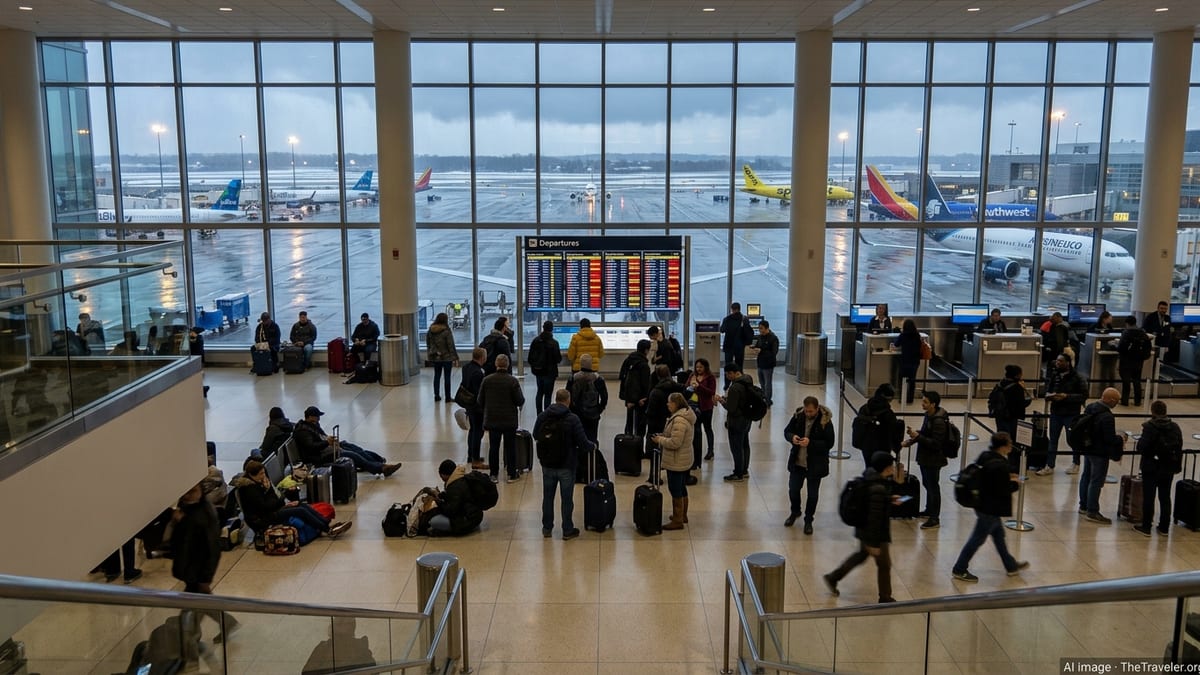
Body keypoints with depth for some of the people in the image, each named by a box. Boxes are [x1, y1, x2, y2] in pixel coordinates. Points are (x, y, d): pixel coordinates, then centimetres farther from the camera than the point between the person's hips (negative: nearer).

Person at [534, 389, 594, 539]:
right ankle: (567, 530, 17)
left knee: (547, 497, 17)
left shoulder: (542, 416, -5)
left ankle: (547, 528, 26)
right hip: (566, 465, -4)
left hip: (547, 465, 4)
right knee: (567, 499, 8)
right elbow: (582, 442, -16)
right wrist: (593, 446, 5)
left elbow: (535, 435, 11)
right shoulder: (572, 419, -18)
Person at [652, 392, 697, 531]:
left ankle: (677, 521, 6)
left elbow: (675, 442, -29)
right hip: (684, 461, 11)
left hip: (676, 462, -11)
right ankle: (682, 515, 34)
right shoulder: (686, 416, 9)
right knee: (681, 489, 21)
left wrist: (660, 440, -14)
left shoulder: (679, 420, -25)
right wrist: (663, 436, 7)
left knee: (675, 490, -1)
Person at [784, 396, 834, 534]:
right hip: (797, 462, 4)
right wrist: (792, 437, -19)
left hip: (815, 465, -4)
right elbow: (787, 431, 4)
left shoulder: (825, 421, -18)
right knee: (793, 489, 16)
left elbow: (829, 443, -18)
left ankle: (808, 520, 29)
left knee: (812, 494, 10)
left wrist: (810, 443, -29)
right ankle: (795, 512, 43)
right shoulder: (798, 415, -7)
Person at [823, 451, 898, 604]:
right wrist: (874, 543, -23)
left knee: (861, 554, 28)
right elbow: (874, 517, -28)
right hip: (876, 534, -9)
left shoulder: (871, 477, -4)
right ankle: (885, 598, 29)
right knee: (884, 564, 11)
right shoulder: (878, 489, -32)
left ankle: (833, 578, 36)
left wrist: (889, 499, 14)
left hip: (864, 530, 9)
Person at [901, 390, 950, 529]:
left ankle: (935, 518, 9)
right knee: (927, 484, 22)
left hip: (933, 460, -10)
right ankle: (929, 511, 38)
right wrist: (911, 441, 10)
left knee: (932, 487, -1)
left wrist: (917, 437, -28)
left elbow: (935, 443, -27)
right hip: (925, 457, 10)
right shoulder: (929, 415, 4)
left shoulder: (939, 421, -25)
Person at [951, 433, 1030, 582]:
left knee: (998, 535, 24)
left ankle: (1011, 565, 41)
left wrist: (1007, 477, 10)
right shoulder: (1000, 465, -28)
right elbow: (1002, 491, -24)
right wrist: (1014, 483, -7)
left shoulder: (986, 456, -1)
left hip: (982, 503, 10)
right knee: (978, 539, 4)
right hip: (990, 509, -10)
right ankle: (959, 570, 15)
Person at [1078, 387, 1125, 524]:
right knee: (1096, 482, 0)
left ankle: (1084, 506, 32)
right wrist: (1121, 439, -4)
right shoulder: (1107, 417, -27)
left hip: (1087, 449, 9)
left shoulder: (1090, 407, 0)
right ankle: (1092, 512, 6)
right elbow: (1110, 439, -23)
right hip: (1100, 453, -9)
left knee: (1086, 477, 19)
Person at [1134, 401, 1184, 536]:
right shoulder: (1175, 427, 0)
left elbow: (1141, 448, -22)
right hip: (1169, 469, 5)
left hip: (1151, 468, -5)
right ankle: (1164, 527, 21)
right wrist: (1176, 465, 13)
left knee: (1148, 498, 4)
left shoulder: (1149, 427, -19)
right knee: (1165, 497, 14)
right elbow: (1179, 447, 5)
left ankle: (1146, 527, 8)